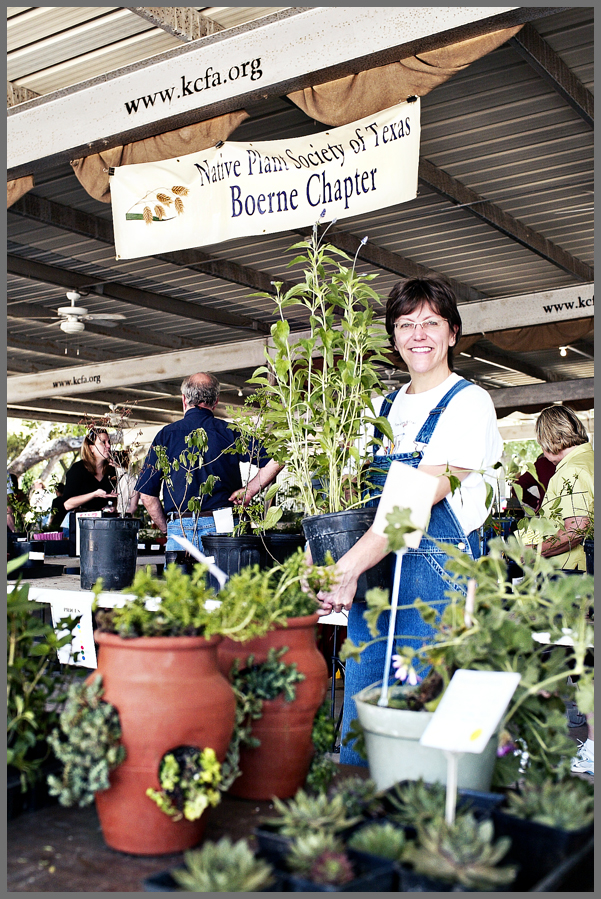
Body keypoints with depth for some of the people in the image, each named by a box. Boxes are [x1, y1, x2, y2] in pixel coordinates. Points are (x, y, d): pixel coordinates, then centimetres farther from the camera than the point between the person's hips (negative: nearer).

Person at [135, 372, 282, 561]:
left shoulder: (166, 434, 5)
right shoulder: (229, 432, 3)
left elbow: (147, 494, 5)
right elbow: (276, 460, -6)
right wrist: (249, 491, 0)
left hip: (180, 530, 1)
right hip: (221, 526, 0)